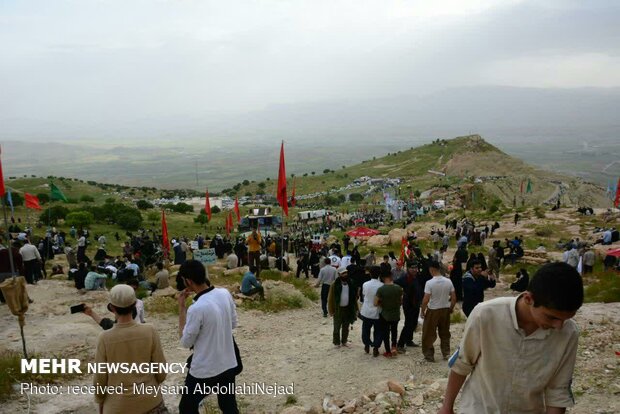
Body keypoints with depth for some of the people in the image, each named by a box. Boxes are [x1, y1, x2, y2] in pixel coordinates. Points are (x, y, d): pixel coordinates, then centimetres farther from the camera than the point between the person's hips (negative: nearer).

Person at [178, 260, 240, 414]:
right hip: (229, 364, 6)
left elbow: (186, 342, -12)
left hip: (204, 371, -6)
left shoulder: (196, 309, -27)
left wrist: (181, 307, -12)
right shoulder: (225, 294, -8)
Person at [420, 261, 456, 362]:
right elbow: (454, 298, -1)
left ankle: (429, 355, 15)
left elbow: (425, 300, -19)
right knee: (445, 333, 19)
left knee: (429, 334, 9)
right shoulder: (448, 281, -5)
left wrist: (422, 311, -6)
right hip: (445, 310, 5)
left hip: (433, 311, -4)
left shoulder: (430, 283, -19)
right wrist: (451, 308, 15)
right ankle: (446, 353, 26)